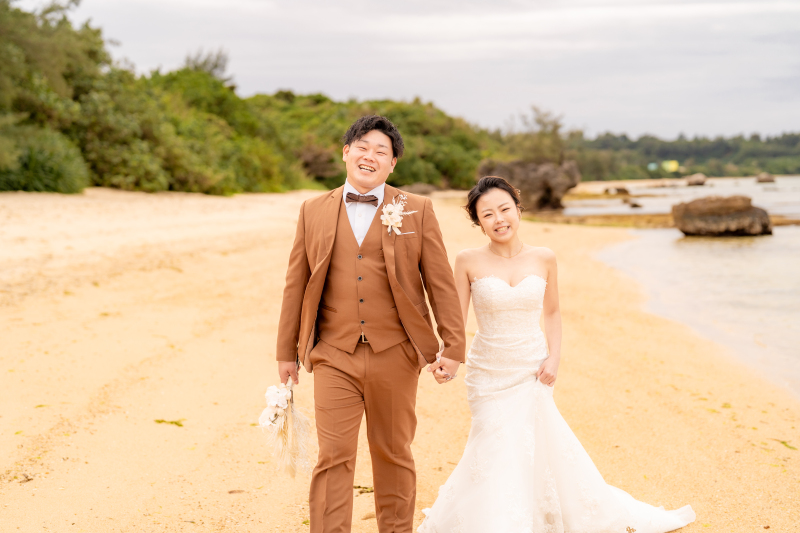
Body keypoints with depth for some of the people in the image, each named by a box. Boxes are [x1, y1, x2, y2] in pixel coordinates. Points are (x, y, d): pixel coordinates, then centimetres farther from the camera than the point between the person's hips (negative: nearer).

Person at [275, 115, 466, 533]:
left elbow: (441, 283, 2)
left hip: (395, 356, 0)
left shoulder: (416, 211, 3)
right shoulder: (314, 211, 7)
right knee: (334, 457, -4)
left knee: (393, 455, 12)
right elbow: (296, 284, 11)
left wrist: (453, 347, -3)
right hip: (334, 357, 0)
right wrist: (287, 351, 11)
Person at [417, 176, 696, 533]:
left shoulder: (543, 259, -3)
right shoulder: (469, 262, -9)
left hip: (532, 369, 2)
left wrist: (554, 357, -3)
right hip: (488, 371, -1)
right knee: (498, 453, -1)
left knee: (539, 450, 9)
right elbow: (456, 319, -7)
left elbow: (552, 313, 9)